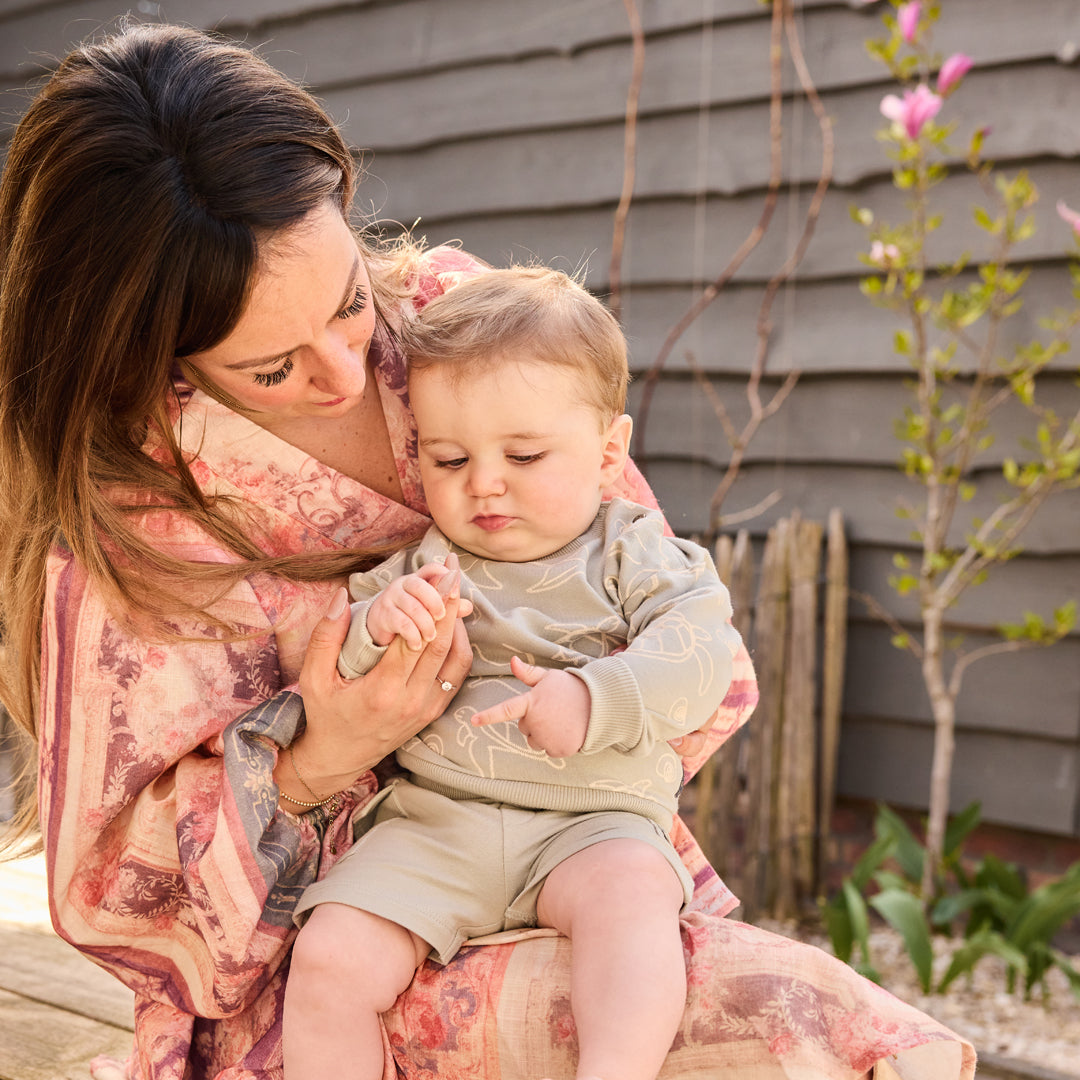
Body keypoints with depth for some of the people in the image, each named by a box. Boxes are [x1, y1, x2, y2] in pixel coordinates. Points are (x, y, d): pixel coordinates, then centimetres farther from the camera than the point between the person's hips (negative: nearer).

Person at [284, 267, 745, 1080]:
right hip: (433, 824, 2)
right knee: (330, 959, -19)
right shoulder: (413, 563, 13)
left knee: (632, 890, -35)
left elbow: (698, 650, -8)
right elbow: (328, 668, 8)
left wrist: (594, 699, -25)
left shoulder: (632, 553, 7)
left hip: (593, 821, -2)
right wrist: (376, 628, -15)